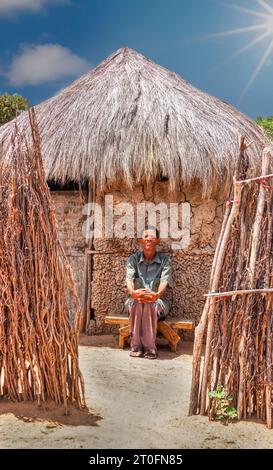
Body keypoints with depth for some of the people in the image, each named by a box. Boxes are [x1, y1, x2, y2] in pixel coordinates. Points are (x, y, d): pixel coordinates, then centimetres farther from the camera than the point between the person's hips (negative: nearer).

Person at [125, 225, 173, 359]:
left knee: (150, 304, -35)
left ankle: (149, 347, -33)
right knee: (137, 302, -34)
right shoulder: (133, 259, 6)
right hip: (135, 301, 1)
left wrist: (157, 294, -37)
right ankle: (136, 346, -33)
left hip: (157, 302, -1)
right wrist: (132, 292, -36)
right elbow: (129, 278, -11)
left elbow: (165, 280, -14)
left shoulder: (165, 259, 3)